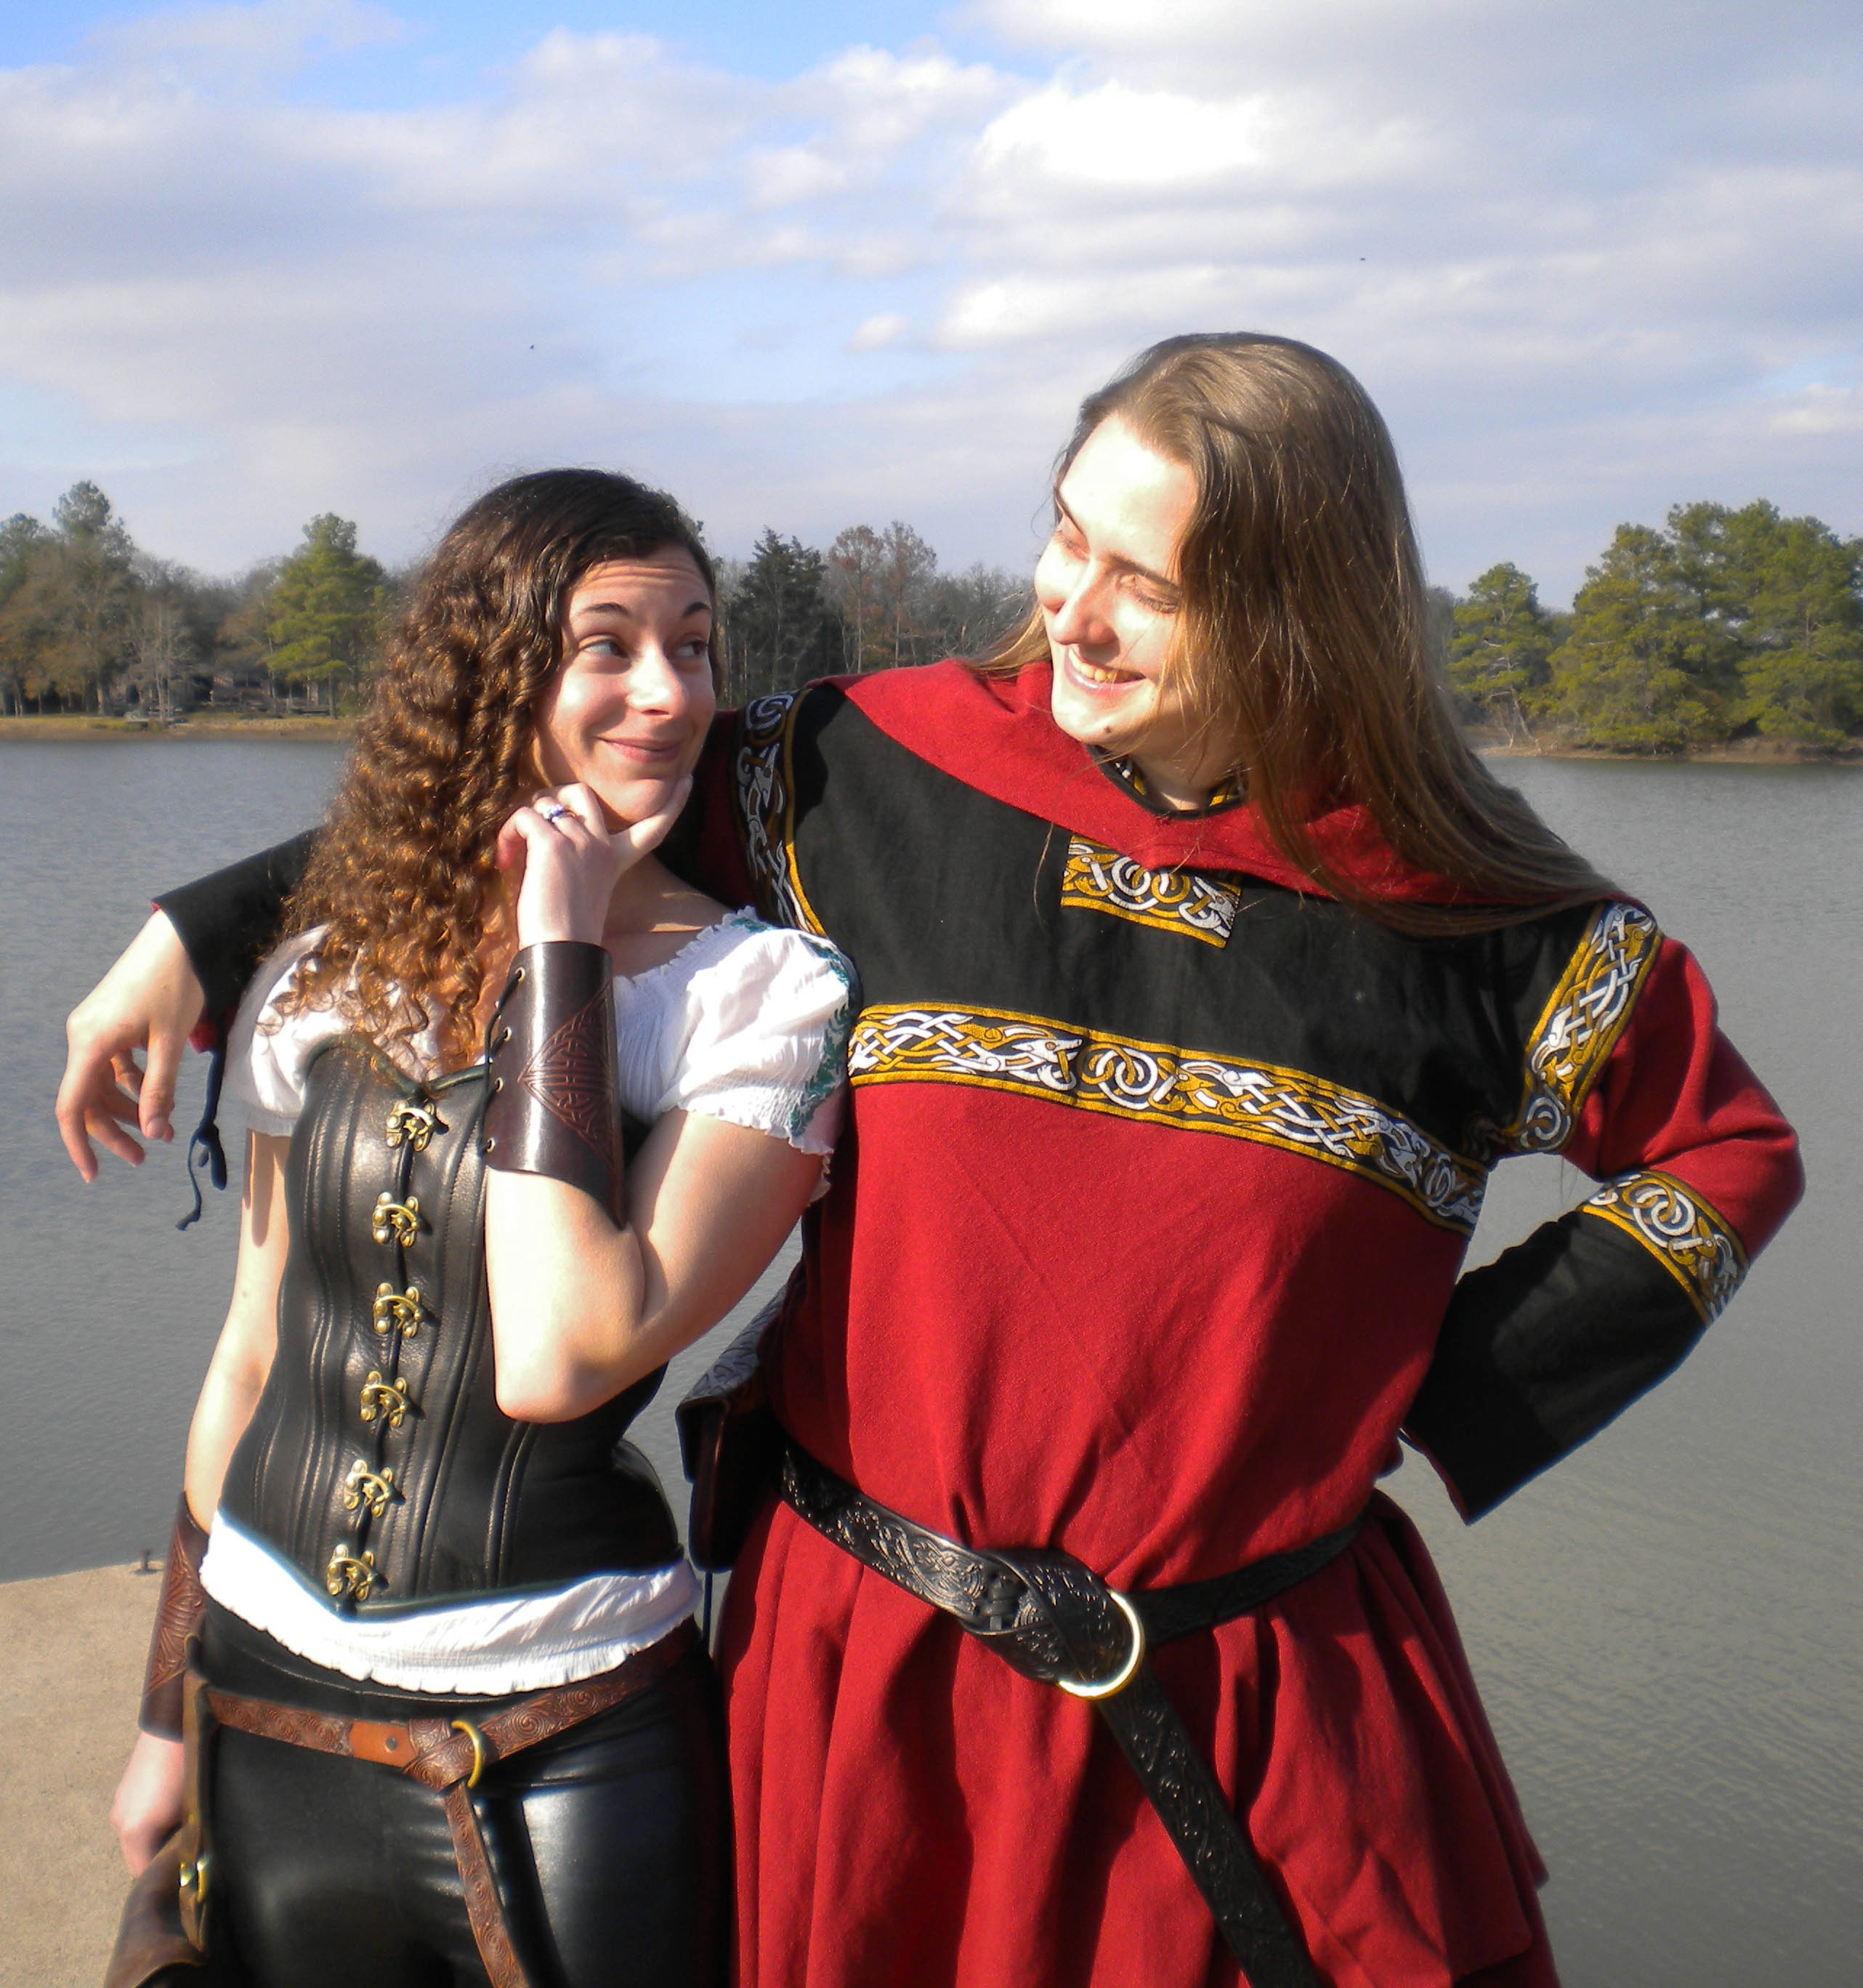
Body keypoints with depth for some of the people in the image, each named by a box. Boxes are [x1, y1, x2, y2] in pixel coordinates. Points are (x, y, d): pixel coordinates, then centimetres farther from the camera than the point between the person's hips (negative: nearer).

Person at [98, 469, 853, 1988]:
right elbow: (254, 1359, 10)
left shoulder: (766, 993, -12)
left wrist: (561, 958, -20)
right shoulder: (332, 972, 2)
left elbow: (563, 1360, -25)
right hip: (271, 1716, 4)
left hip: (567, 1759, -4)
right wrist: (171, 1711, 15)